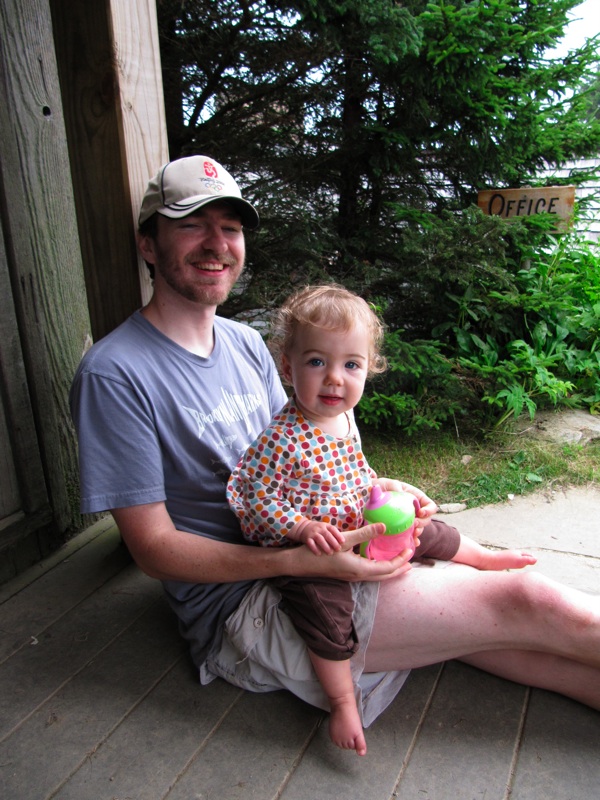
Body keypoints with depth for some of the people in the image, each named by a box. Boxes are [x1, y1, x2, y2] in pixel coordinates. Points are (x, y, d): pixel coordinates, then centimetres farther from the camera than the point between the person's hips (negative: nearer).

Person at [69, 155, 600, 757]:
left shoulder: (246, 342, 8)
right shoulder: (113, 374, -15)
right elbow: (155, 549, -15)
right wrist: (301, 561, -26)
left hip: (307, 555, 7)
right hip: (237, 605, -7)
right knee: (532, 606, -13)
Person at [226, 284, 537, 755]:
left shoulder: (345, 418, -2)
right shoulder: (282, 440, -27)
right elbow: (257, 498, -23)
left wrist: (382, 486, 4)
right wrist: (306, 528, -32)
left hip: (361, 530, 7)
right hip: (305, 550, -7)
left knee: (428, 534, 13)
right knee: (325, 606, -27)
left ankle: (486, 558, 41)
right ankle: (343, 701, -5)